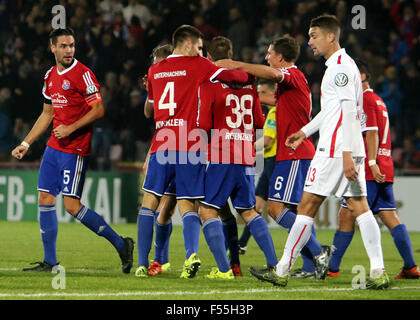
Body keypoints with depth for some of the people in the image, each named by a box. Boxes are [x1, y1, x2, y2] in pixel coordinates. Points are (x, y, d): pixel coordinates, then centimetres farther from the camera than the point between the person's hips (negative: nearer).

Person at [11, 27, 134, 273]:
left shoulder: (82, 74, -10)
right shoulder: (51, 76, 13)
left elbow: (98, 110, -14)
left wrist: (71, 128, -19)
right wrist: (26, 144, 21)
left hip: (75, 149, -8)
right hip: (54, 147, 8)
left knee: (72, 205, -11)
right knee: (45, 200, 5)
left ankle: (121, 245, -1)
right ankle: (49, 262, 12)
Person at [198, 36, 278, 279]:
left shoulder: (209, 83, -7)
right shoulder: (248, 82, 10)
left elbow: (203, 125, -12)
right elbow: (259, 122, 15)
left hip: (220, 157, -6)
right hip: (246, 157, 6)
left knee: (208, 210, 0)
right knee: (249, 211, 16)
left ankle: (223, 268, -12)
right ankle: (273, 263, 9)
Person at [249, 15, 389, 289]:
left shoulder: (340, 66, -12)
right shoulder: (339, 65, 19)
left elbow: (349, 111, -19)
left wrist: (346, 155, -23)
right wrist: (305, 131, 35)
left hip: (334, 149, -10)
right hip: (351, 149, 10)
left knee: (307, 206, -4)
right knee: (359, 207, 3)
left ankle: (282, 271, 0)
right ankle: (378, 271, -6)